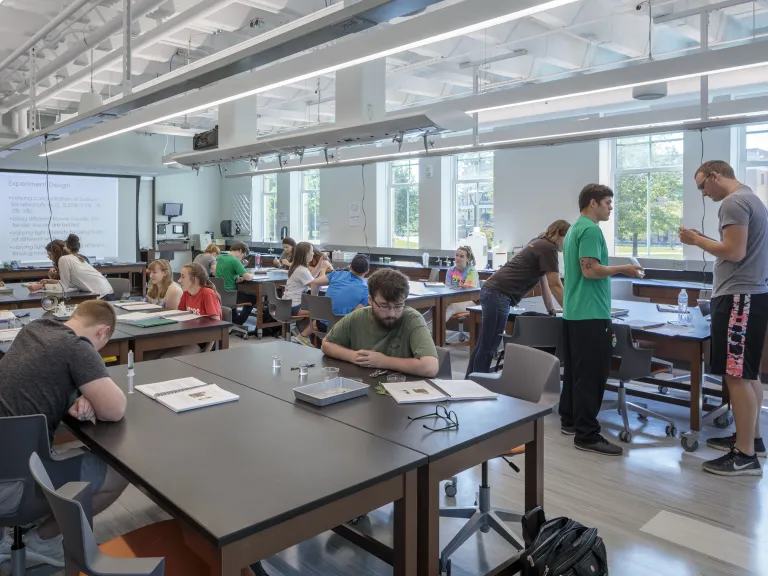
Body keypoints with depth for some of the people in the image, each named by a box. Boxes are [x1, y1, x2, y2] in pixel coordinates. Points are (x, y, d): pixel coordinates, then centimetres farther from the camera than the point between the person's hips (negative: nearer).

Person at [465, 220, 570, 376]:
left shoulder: (541, 245, 23)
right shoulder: (548, 248, -6)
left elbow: (544, 282, 29)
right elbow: (555, 285, -7)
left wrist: (551, 309, 31)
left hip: (494, 291, 10)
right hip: (499, 294, -10)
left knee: (485, 345, 14)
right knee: (488, 347, -5)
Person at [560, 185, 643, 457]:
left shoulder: (573, 229, 17)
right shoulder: (590, 230, -14)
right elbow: (591, 270, -22)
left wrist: (617, 270, 21)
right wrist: (622, 269, -11)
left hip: (573, 312, 11)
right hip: (591, 314, -10)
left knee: (575, 370, 16)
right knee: (591, 375, -7)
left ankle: (569, 420, 25)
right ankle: (587, 435, -3)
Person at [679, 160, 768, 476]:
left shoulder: (733, 202, -13)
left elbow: (735, 252, -21)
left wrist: (697, 240, -9)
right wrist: (704, 241, 14)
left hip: (739, 298, -11)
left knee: (737, 376, -8)